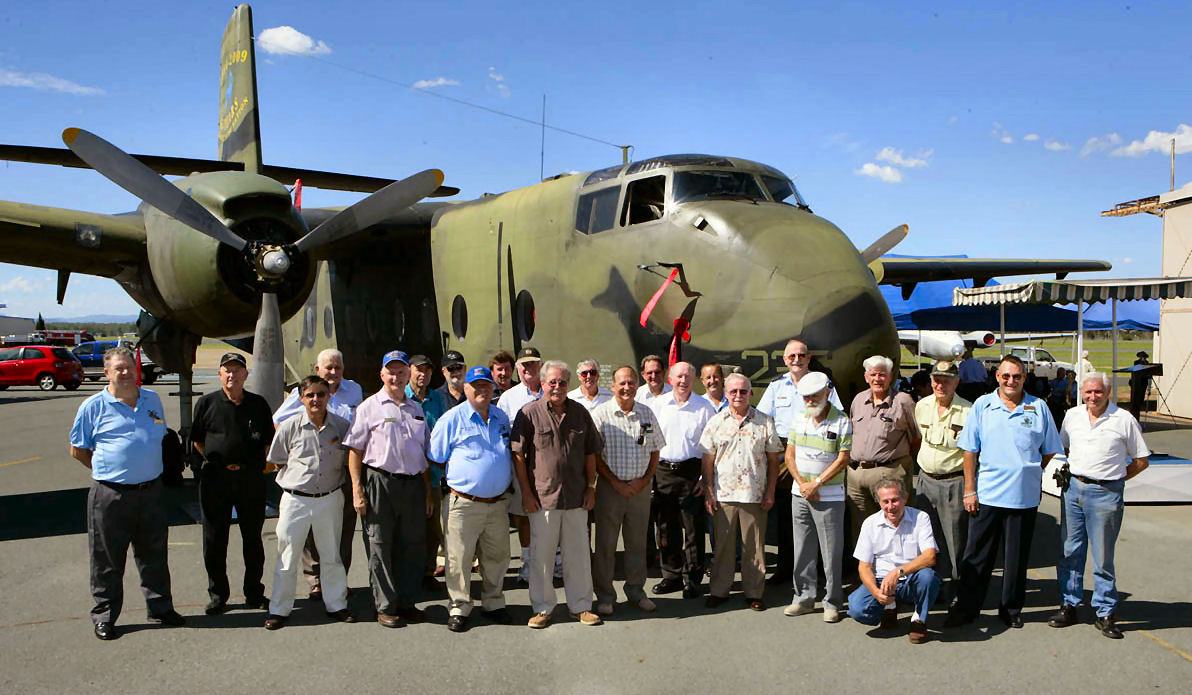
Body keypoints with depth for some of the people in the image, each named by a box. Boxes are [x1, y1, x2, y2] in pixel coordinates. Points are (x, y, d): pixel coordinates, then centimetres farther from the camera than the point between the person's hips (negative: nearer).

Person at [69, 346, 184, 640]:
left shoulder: (152, 400, 10)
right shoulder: (93, 406, -3)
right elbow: (77, 450, 4)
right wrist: (107, 470, 1)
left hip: (151, 491, 4)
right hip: (111, 495, -4)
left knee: (155, 554, 13)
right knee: (107, 559, 5)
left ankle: (160, 607, 26)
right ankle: (104, 616, 19)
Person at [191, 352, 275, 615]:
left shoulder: (258, 404, 5)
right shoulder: (207, 403, 2)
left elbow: (268, 440, 14)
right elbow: (197, 439, 10)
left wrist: (250, 464, 6)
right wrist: (217, 462, 4)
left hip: (250, 478, 1)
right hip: (215, 478, 0)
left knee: (253, 538, 8)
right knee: (214, 539, 5)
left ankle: (254, 594, 20)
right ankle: (217, 596, 18)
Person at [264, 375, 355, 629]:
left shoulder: (342, 426, -2)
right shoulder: (289, 427, -6)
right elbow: (279, 463, 7)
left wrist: (331, 479, 8)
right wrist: (299, 479, 6)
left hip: (330, 500, 1)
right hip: (295, 500, -1)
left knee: (332, 555, 13)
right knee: (287, 556, 5)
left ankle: (336, 604, 27)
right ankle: (279, 609, 19)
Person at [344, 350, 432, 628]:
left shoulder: (416, 409, 16)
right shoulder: (369, 407, 1)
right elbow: (355, 449, -2)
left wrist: (427, 491, 15)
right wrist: (357, 489, -10)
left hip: (413, 483, 4)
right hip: (380, 482, -4)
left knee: (413, 545, 7)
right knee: (381, 547, 2)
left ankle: (406, 602, 21)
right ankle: (386, 607, 13)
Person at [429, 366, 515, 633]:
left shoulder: (502, 417, 12)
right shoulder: (451, 419, -3)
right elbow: (436, 459, 2)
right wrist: (452, 481, 0)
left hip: (498, 503, 5)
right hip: (464, 503, -4)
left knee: (497, 557, 12)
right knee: (459, 558, 0)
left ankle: (493, 604, 27)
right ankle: (458, 609, 14)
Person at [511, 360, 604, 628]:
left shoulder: (580, 412, 7)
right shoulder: (529, 413, -4)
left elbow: (590, 453, 12)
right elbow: (518, 455, -4)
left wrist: (591, 488, 7)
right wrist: (527, 493, -7)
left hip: (576, 497, 3)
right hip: (542, 496, -3)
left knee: (578, 553, 11)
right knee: (541, 554, 5)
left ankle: (581, 606, 24)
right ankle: (542, 608, 20)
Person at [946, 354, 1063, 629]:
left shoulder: (1038, 408, 5)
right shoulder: (982, 405, 3)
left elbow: (1050, 452, 13)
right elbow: (970, 451, 3)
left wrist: (1027, 472, 3)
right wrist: (969, 490, -1)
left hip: (1024, 497, 1)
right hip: (986, 495, -1)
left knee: (1017, 558, 10)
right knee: (977, 556, 4)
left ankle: (1011, 610, 24)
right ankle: (965, 608, 15)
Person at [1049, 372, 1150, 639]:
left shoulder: (1124, 420, -4)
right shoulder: (1072, 415, 8)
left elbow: (1142, 460, 2)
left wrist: (1114, 479, 0)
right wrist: (1072, 474, 12)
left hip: (1105, 493, -4)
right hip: (1073, 489, 4)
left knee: (1103, 557, 1)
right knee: (1070, 552, 8)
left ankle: (1105, 613, 13)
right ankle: (1068, 606, 18)